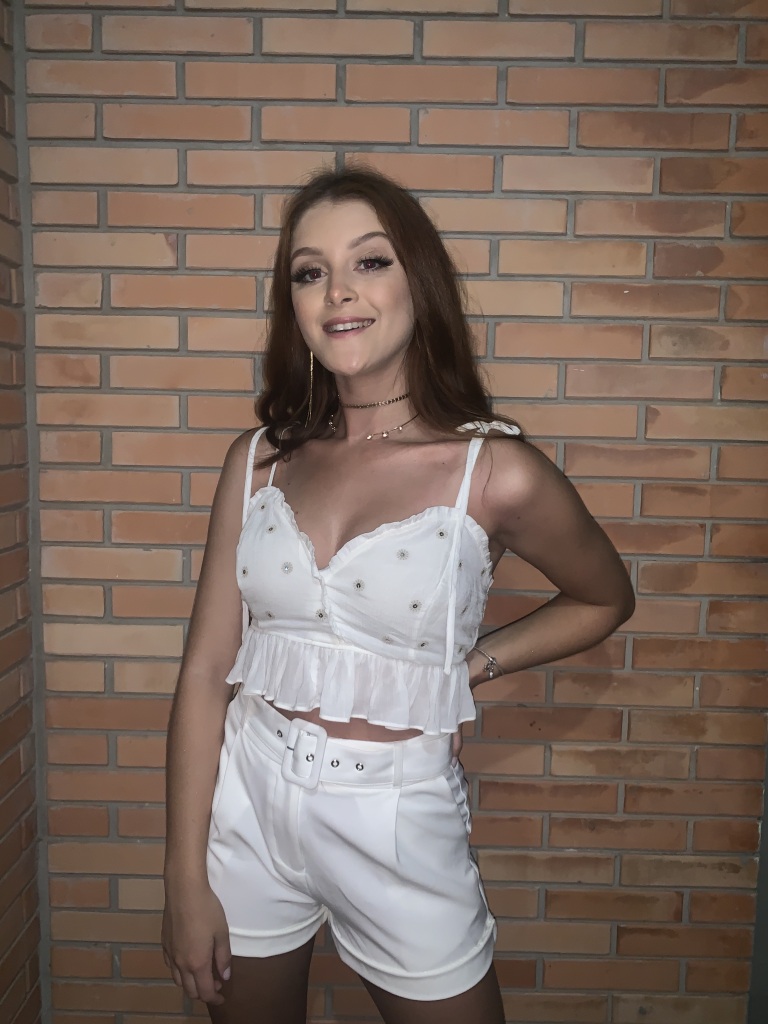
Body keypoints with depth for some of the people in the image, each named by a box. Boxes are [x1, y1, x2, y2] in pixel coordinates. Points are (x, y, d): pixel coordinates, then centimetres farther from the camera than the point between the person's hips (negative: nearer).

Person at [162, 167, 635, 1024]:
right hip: (245, 806, 3)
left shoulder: (496, 474, -14)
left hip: (397, 825, -2)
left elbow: (603, 600, 5)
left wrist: (471, 666, -5)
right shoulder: (259, 462, -5)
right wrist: (186, 881, -3)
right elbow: (206, 671, -4)